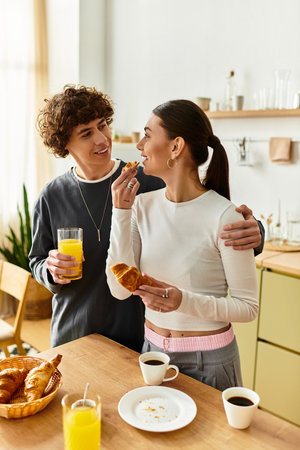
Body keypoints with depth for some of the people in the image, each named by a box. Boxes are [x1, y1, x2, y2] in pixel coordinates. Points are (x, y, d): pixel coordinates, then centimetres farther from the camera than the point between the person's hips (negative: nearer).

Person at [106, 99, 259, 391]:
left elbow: (248, 306, -14)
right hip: (152, 346, 5)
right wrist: (121, 213, -18)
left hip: (208, 360, -4)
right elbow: (120, 289, -12)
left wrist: (185, 301, -29)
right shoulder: (143, 205, -5)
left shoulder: (224, 216, -20)